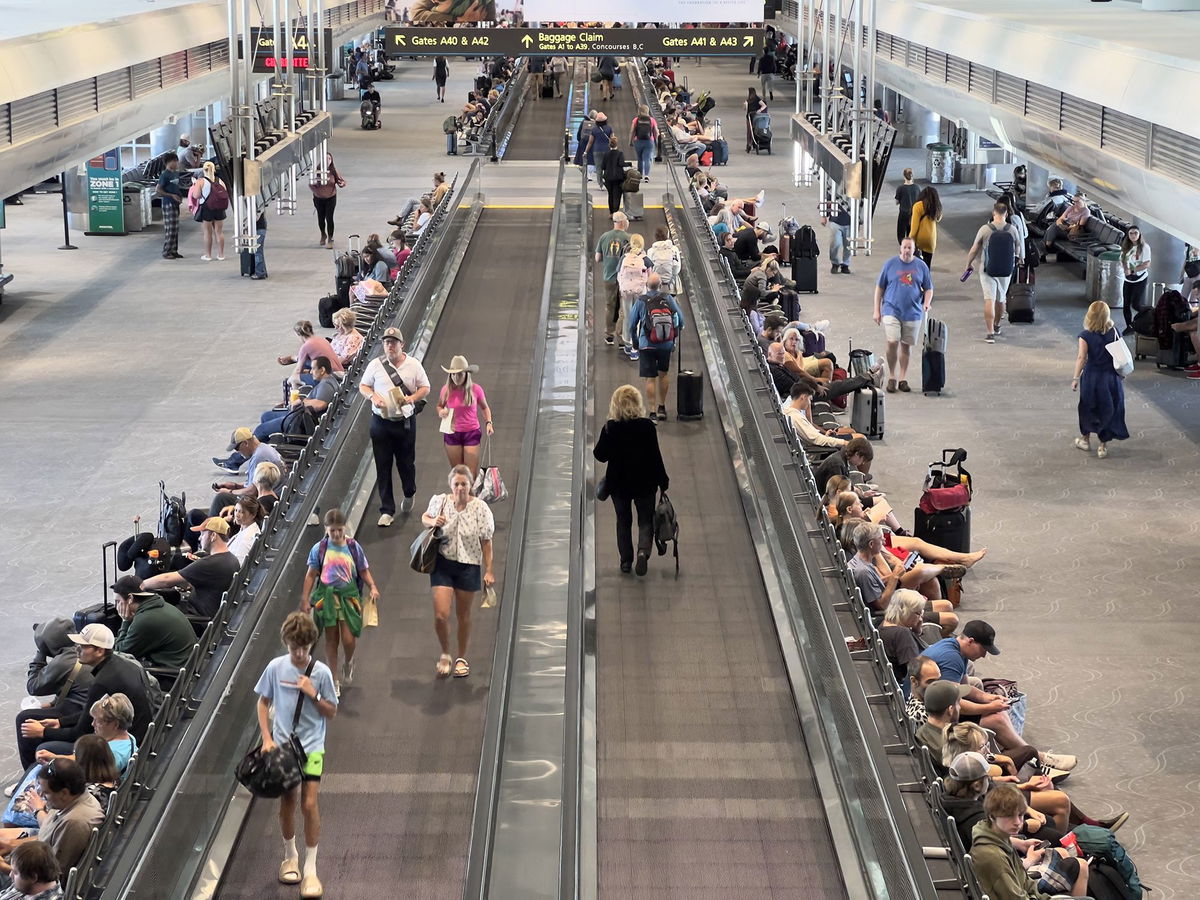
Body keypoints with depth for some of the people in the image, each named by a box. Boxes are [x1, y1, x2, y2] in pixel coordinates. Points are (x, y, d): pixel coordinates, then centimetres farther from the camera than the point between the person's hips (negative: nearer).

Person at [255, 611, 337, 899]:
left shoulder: (321, 672, -9)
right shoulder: (276, 667, -5)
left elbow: (332, 712, -2)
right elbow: (263, 702, 6)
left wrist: (314, 695, -19)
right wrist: (267, 738, -4)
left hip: (312, 747, -2)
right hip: (282, 744, 2)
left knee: (309, 804, -10)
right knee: (287, 803, 13)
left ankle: (310, 869, -3)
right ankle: (290, 857, 36)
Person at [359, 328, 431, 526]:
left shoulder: (413, 365, 1)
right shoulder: (375, 364, 1)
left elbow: (425, 388, 6)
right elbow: (363, 386, 8)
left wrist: (413, 398, -14)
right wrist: (373, 396, -13)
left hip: (405, 422, 0)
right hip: (381, 422, 0)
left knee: (406, 462, 9)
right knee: (383, 467, -1)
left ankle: (409, 494, 39)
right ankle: (387, 511, 4)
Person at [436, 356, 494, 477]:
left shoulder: (475, 389, -8)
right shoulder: (446, 390, -5)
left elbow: (484, 408, 9)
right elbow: (439, 406, 14)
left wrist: (488, 423, -6)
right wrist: (441, 411, -9)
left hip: (471, 434, -2)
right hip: (452, 434, 2)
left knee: (471, 476, -5)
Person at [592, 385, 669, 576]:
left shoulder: (610, 428, -12)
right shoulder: (647, 426, -13)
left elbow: (601, 455, -6)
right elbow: (655, 456, -9)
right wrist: (663, 481, 2)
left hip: (618, 483, 1)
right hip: (644, 482, -1)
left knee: (623, 521, 17)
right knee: (646, 521, 12)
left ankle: (626, 561, 18)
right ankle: (643, 551, -13)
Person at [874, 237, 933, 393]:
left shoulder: (921, 266, 5)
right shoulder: (890, 264, 1)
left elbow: (928, 288, 12)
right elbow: (879, 287, 6)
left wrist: (926, 303, -9)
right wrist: (877, 310, 2)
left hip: (913, 313, 2)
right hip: (892, 311, -2)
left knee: (906, 345, 8)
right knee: (892, 342, -15)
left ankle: (903, 378, 19)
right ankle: (891, 377, 0)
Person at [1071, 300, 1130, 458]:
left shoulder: (1085, 336, -14)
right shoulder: (1114, 332, -7)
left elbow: (1081, 358, -17)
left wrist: (1076, 377, -10)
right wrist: (1122, 374, 12)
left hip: (1091, 376, -1)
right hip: (1111, 377, 2)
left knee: (1088, 408, 18)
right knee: (1108, 410, 11)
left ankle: (1085, 439, 34)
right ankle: (1103, 445, 15)